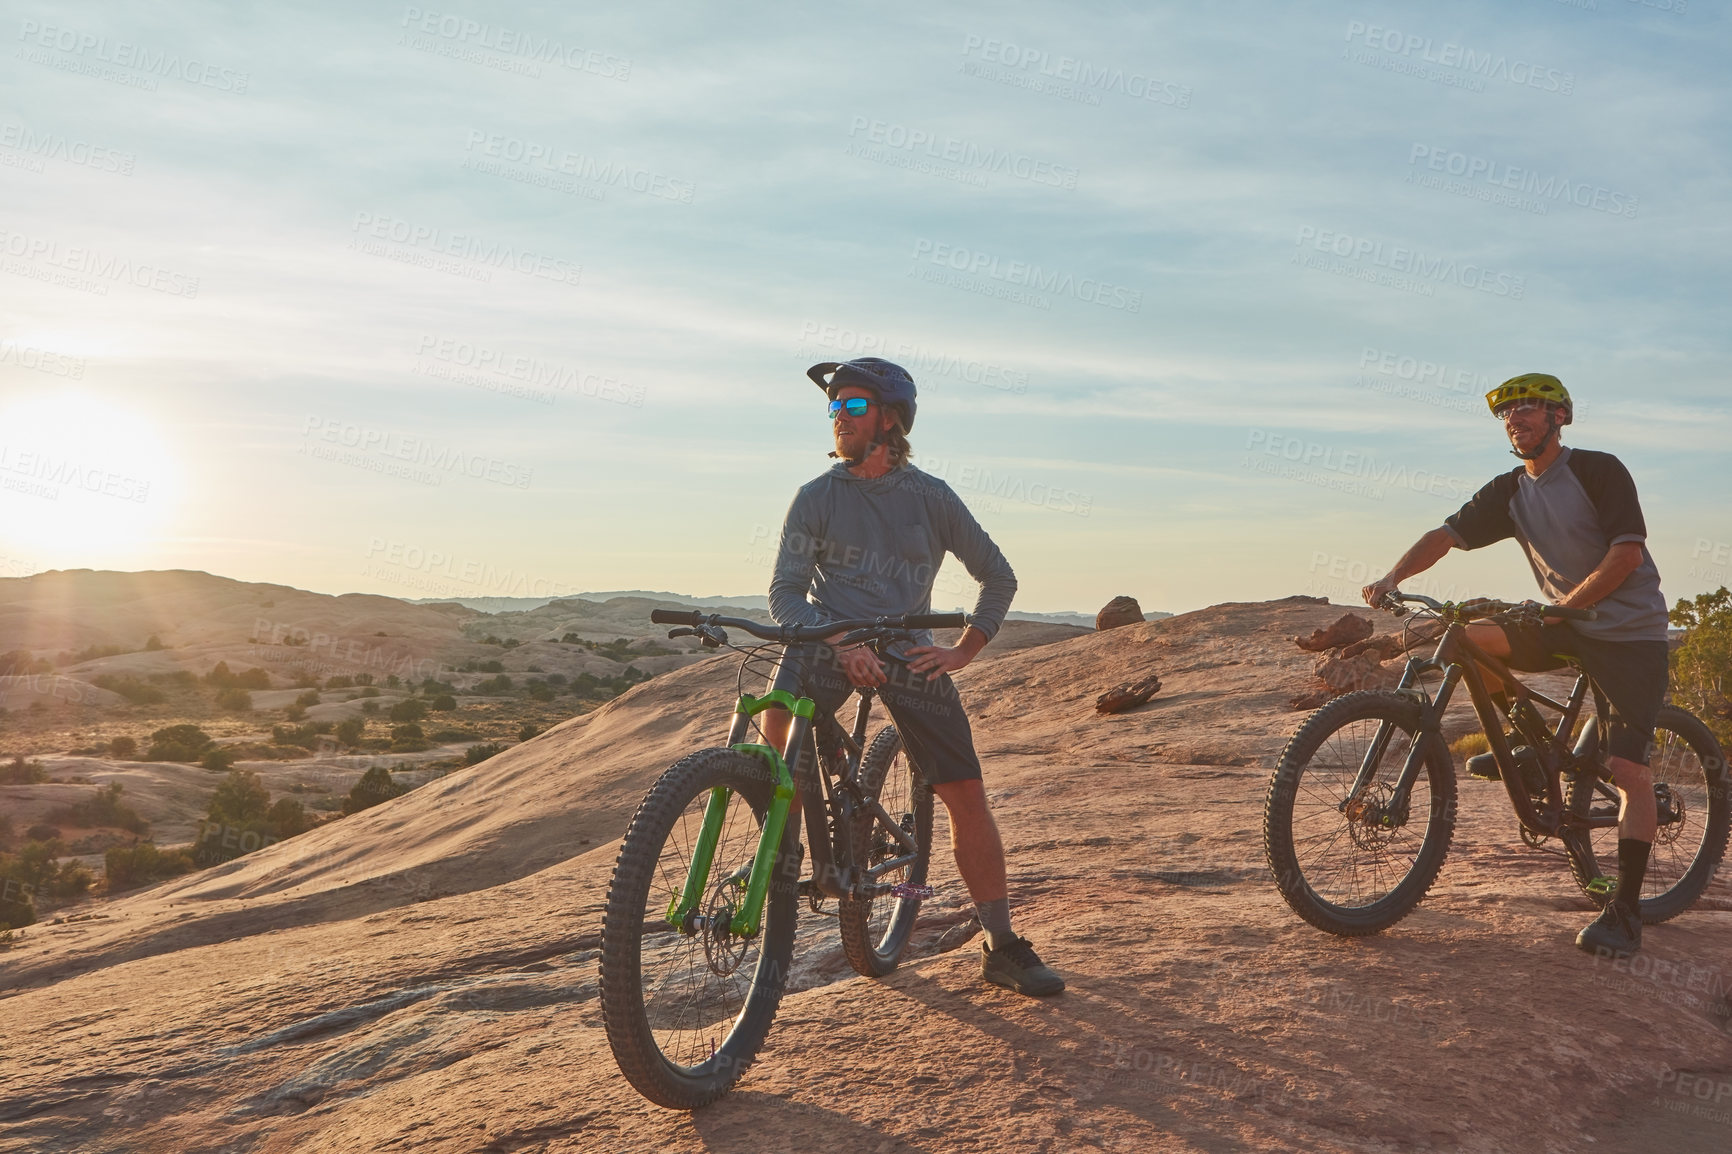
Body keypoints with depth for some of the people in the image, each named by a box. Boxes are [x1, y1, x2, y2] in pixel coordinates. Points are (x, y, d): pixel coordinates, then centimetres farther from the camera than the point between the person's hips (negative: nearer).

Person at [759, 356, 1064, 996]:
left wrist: (962, 651, 1)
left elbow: (998, 577, 12)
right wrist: (842, 643, -21)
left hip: (907, 651, 1)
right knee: (780, 725, -33)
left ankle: (1002, 946, 10)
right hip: (829, 638, 0)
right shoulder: (817, 497, 2)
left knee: (966, 793, -5)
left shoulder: (932, 497, 4)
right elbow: (785, 594, -4)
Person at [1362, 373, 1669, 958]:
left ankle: (1624, 912, -4)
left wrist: (1561, 608, -25)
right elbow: (1449, 533, -6)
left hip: (1630, 630, -6)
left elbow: (1627, 554, -18)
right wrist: (1392, 576, -21)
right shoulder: (1509, 491, 4)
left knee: (1629, 770, -13)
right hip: (1564, 621, 6)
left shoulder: (1599, 471, -12)